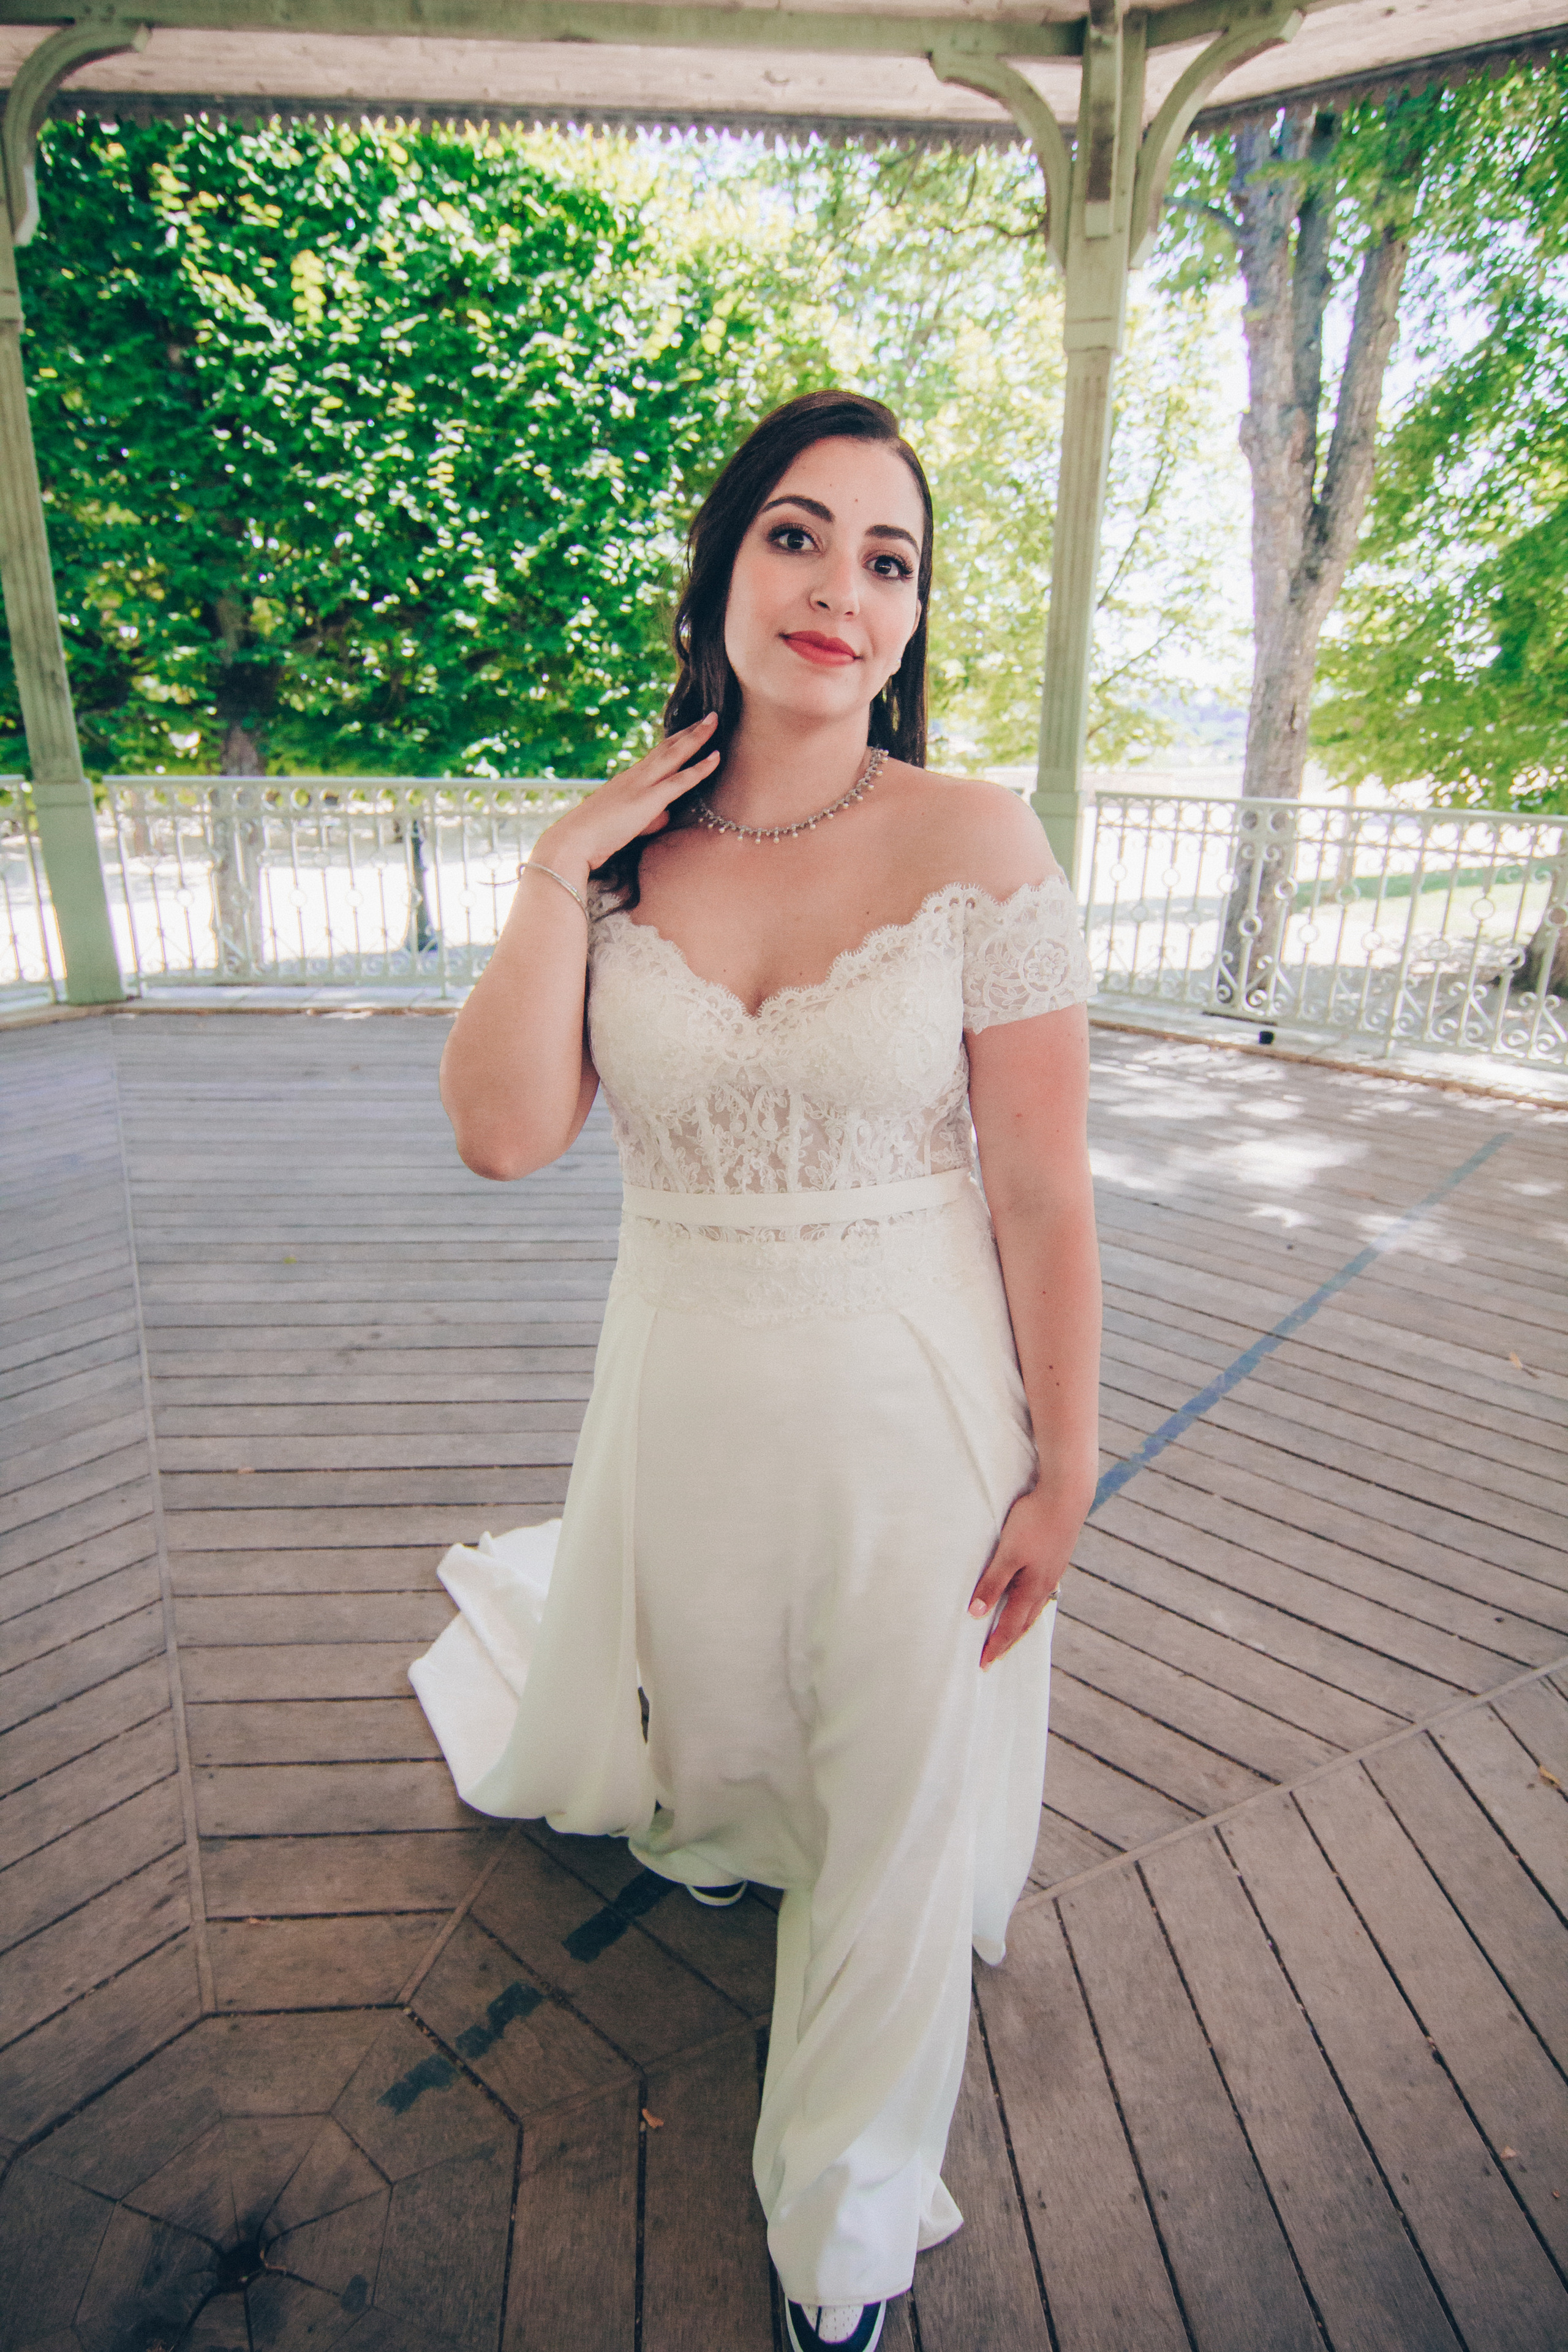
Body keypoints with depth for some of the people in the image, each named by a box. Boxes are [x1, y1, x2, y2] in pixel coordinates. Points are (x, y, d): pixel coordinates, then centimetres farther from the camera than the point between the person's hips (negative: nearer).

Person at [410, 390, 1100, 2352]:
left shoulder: (976, 844, -13)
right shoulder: (620, 855, -3)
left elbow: (1043, 1192, -12)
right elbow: (504, 1135, -13)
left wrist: (1061, 1473, -9)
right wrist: (558, 870, -15)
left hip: (910, 1413, -2)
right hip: (684, 1398, 3)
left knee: (895, 1819, 14)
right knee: (706, 1696, 28)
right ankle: (719, 1822, 70)